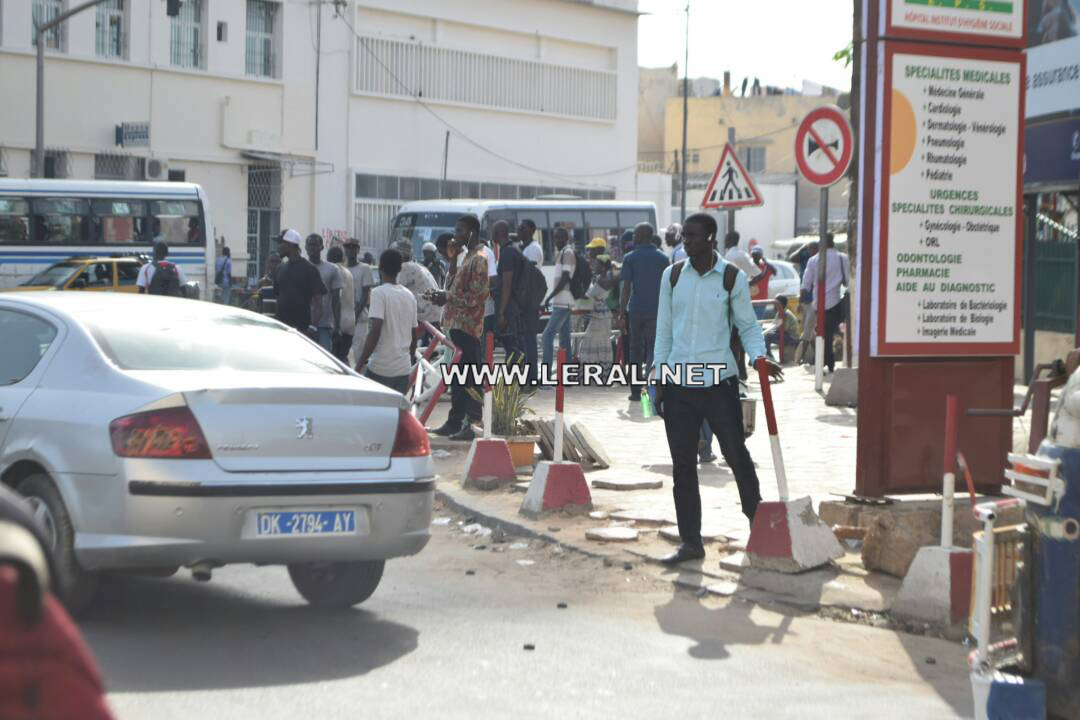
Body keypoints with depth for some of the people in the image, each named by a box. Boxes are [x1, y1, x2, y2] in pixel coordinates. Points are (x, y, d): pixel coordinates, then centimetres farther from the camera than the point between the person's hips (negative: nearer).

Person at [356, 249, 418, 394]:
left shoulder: (379, 293, -9)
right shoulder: (409, 296, 11)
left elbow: (375, 330, -18)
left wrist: (359, 364, -16)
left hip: (380, 367, -6)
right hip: (404, 369, 6)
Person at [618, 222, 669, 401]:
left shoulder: (630, 258, -1)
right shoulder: (662, 258, 5)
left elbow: (626, 287, -4)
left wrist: (622, 313, -1)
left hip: (636, 310, -1)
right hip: (656, 310, 1)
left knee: (636, 349, 10)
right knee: (653, 349, 4)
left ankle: (636, 391, 11)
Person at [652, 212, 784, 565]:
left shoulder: (732, 278, -2)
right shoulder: (672, 276, 7)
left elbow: (748, 325, 4)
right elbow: (664, 330, 10)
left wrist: (759, 356, -16)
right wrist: (659, 379, 8)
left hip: (719, 382, -3)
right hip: (678, 384, 3)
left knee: (737, 455, 3)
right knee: (683, 466, 5)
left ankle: (756, 519, 22)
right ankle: (690, 541, 13)